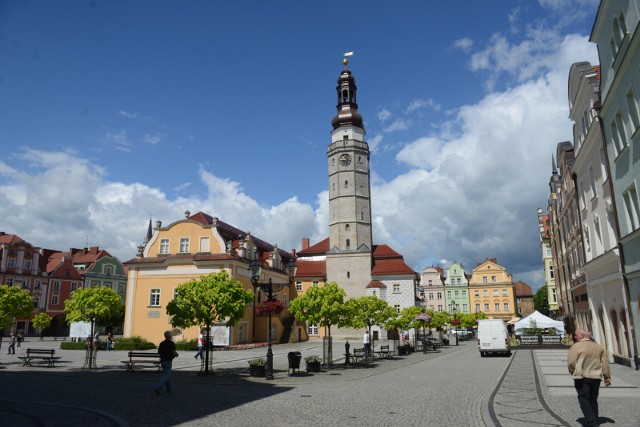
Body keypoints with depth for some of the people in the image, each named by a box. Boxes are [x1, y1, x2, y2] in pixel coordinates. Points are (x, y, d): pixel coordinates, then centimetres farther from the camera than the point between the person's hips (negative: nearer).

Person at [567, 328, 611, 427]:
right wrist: (607, 378, 12)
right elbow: (605, 363, 7)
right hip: (596, 377, 6)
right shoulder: (598, 346, 8)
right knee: (593, 400, 17)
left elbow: (571, 363, -13)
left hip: (582, 378, -6)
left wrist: (573, 373, 5)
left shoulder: (576, 346, -11)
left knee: (584, 400, 0)